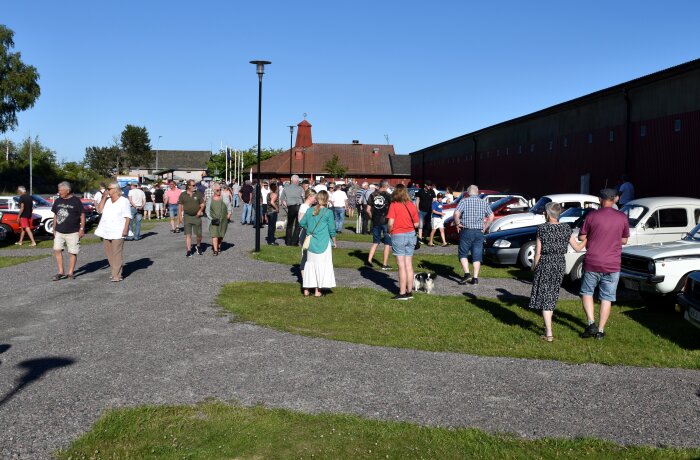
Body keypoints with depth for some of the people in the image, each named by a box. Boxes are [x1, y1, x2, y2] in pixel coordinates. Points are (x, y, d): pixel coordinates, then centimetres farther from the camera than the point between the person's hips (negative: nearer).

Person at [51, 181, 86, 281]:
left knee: (72, 253, 1)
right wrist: (54, 228, 14)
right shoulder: (57, 201, 10)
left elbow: (82, 215, -3)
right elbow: (55, 215, 18)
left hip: (72, 232, -5)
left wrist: (82, 229, -8)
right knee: (57, 250, -2)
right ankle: (60, 272, 8)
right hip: (59, 232, 5)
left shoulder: (76, 201, -5)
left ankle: (70, 273, 11)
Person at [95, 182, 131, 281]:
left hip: (117, 232, -7)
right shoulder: (107, 200, 14)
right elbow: (100, 210, 4)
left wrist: (125, 229, -17)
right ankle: (115, 271, 22)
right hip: (106, 231, 7)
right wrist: (103, 198, 0)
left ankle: (117, 275, -8)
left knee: (117, 254, -8)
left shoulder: (124, 201, -4)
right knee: (109, 253, 10)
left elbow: (127, 217, -8)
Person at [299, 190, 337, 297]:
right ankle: (317, 290, 6)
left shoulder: (309, 211, 1)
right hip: (323, 243, -4)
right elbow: (332, 229, -4)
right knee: (321, 265, 5)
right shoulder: (328, 212, -10)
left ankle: (306, 289, 17)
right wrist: (334, 241, 8)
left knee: (310, 264, 13)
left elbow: (302, 223, 6)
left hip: (311, 243, 4)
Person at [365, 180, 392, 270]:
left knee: (375, 242, 18)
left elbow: (368, 210, 2)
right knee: (387, 243, 8)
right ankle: (384, 264, 9)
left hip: (375, 221, 4)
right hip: (386, 221, -4)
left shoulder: (373, 195, 2)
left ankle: (369, 260, 9)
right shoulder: (388, 195, -9)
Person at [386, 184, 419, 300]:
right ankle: (409, 291, 17)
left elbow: (390, 223, -18)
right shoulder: (412, 205, 2)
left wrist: (389, 230, 2)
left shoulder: (394, 205, -11)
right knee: (409, 265, 11)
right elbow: (416, 224, 4)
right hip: (411, 235, 5)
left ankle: (402, 293, 4)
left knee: (401, 266, 0)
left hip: (398, 235, -5)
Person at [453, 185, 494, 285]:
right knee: (477, 256, 8)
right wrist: (485, 227, 10)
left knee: (463, 253, 8)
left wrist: (458, 224, -4)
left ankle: (466, 273, -8)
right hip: (479, 232, 3)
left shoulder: (464, 201, -5)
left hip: (466, 231, -3)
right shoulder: (484, 203, 6)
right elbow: (491, 216, 3)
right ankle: (475, 278, 6)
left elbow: (456, 213, -18)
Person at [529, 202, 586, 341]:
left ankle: (549, 334, -4)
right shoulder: (566, 228, -1)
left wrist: (534, 265, 6)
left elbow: (538, 252, -10)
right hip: (560, 264, 5)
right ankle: (548, 326, 34)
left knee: (544, 297, 1)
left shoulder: (542, 229, -12)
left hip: (545, 264, -5)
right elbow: (577, 247, 2)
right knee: (552, 295, 21)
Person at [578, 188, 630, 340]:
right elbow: (624, 240, 8)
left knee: (586, 292, 16)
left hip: (592, 264, -1)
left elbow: (582, 237, -1)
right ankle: (600, 330, 12)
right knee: (607, 298, 11)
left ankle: (591, 323, 1)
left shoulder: (592, 216, -8)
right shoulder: (622, 218, -2)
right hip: (613, 265, 1)